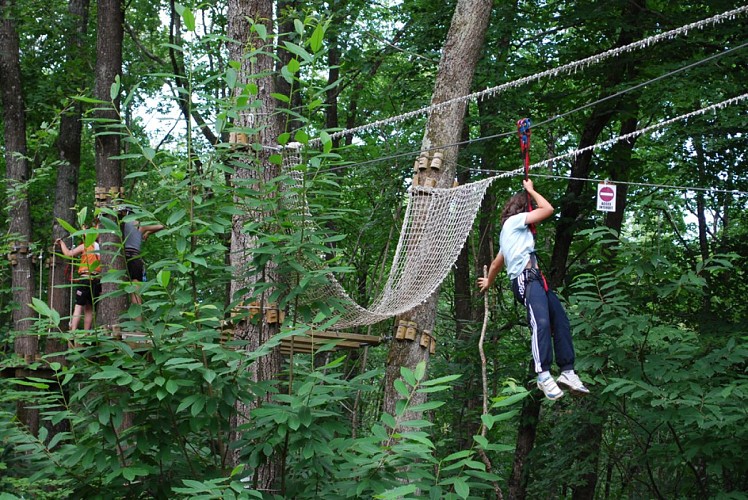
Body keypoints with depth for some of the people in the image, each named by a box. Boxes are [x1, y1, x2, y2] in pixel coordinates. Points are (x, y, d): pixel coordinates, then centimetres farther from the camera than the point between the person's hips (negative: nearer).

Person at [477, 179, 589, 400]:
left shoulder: (509, 230, 33)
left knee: (561, 320, 0)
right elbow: (548, 209, 2)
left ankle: (567, 372, -5)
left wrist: (488, 282, 57)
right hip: (526, 278, -10)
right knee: (541, 322, -28)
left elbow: (497, 263, 42)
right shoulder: (515, 220, 7)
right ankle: (544, 375, -41)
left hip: (536, 280, 10)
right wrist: (531, 190, 16)